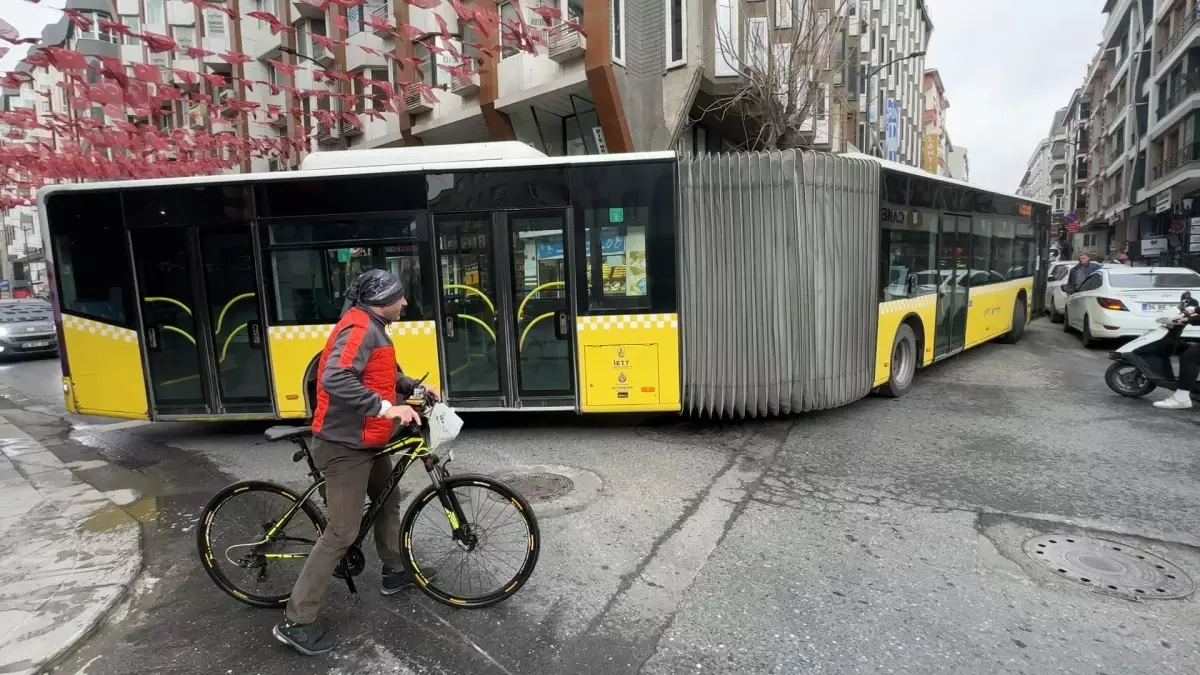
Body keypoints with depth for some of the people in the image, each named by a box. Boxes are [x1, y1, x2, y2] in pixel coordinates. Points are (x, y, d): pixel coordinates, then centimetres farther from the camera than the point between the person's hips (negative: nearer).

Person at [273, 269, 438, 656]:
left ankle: (394, 571, 42)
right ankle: (295, 623, 9)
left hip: (365, 442, 11)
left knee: (388, 499, 23)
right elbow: (336, 380, -35)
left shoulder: (371, 328, 12)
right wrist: (385, 407, -36)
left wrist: (414, 386, 12)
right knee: (342, 533, -4)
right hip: (344, 447, -11)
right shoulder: (360, 329, -21)